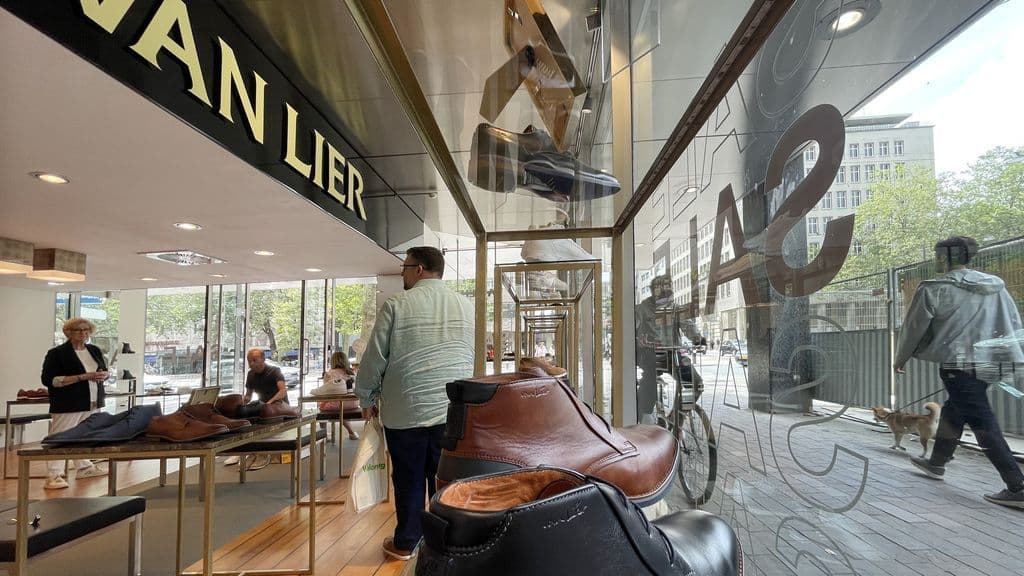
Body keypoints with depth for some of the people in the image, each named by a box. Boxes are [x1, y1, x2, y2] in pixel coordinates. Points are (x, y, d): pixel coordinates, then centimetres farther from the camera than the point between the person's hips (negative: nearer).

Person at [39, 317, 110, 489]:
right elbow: (48, 379, -15)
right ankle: (53, 476, -1)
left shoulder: (95, 351, 10)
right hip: (68, 404, -6)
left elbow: (105, 370, 22)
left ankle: (84, 467, 27)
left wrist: (103, 375, -4)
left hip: (92, 403, 6)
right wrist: (82, 377, -22)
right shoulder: (57, 353, -8)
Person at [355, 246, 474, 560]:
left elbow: (375, 357, -2)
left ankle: (405, 543, 27)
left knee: (409, 479, 11)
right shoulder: (466, 306, 5)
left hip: (406, 410, -3)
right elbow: (471, 357, 11)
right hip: (454, 409, 3)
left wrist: (367, 399, 11)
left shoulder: (397, 305, -6)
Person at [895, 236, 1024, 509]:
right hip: (988, 365, 8)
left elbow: (913, 328, -3)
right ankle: (936, 463, 36)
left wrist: (901, 359, 12)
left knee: (984, 424, -2)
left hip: (957, 366, -8)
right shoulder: (997, 286, 9)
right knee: (952, 411, 21)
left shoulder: (934, 290, -10)